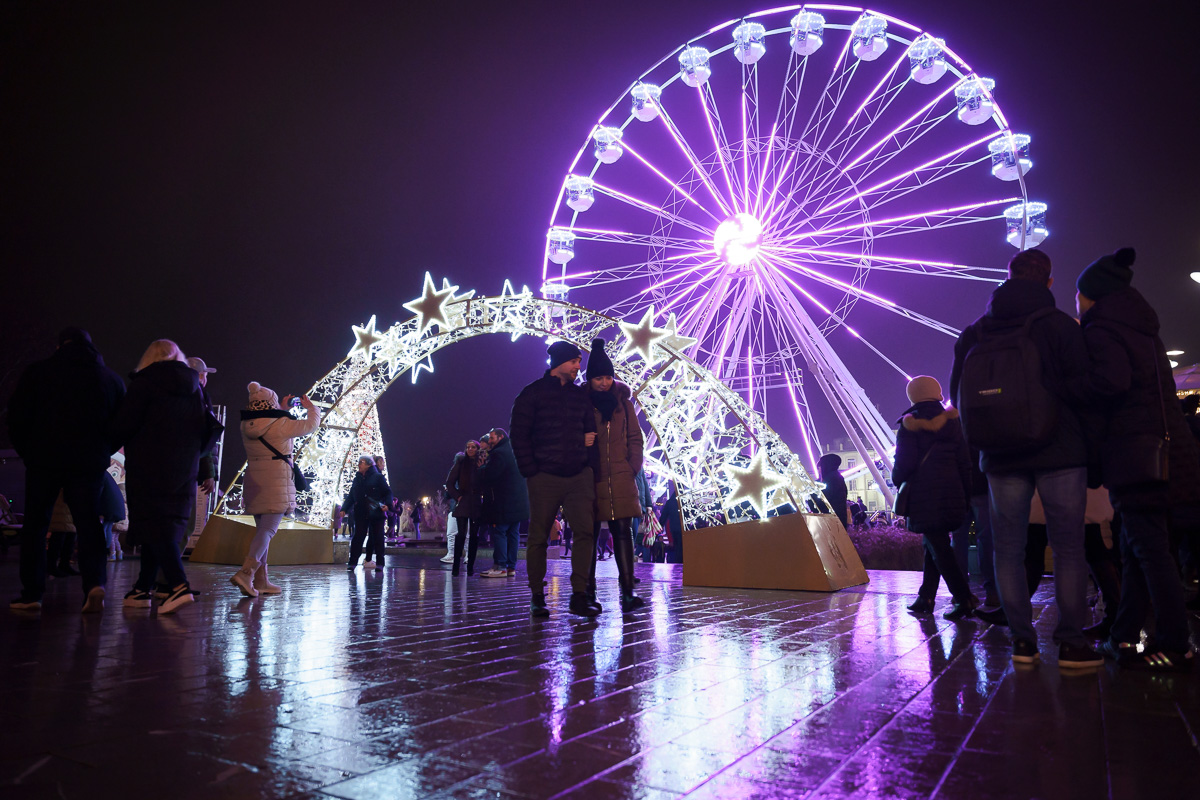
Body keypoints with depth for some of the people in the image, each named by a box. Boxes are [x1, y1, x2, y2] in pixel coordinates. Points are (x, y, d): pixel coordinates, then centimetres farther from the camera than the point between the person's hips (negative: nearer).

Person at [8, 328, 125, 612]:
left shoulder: (37, 372, 2)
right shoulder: (112, 379, 9)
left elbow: (17, 417, 0)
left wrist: (26, 451, 13)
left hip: (44, 460, -1)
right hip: (91, 463, 2)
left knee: (35, 523, 8)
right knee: (88, 521, 5)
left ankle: (32, 594, 7)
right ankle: (95, 581, -13)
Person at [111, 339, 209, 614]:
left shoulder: (146, 382, -5)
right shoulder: (194, 388, 12)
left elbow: (124, 425, -8)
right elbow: (206, 432, 11)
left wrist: (107, 449, 8)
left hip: (149, 468, -6)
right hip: (185, 471, 6)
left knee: (154, 525, -6)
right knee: (165, 526, 12)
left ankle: (179, 586, -20)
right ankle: (143, 589, 19)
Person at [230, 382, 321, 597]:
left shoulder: (247, 426, 7)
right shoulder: (281, 424, -10)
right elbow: (311, 424, 3)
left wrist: (285, 410, 34)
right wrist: (310, 407, 23)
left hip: (254, 481, 7)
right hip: (277, 481, -7)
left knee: (262, 529, 13)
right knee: (268, 530, -9)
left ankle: (261, 581, 14)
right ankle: (246, 572, -24)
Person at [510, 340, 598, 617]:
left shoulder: (580, 394, 16)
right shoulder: (532, 393, 2)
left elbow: (590, 428, 23)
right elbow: (519, 435, -1)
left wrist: (588, 453, 9)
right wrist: (531, 471, -8)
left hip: (579, 476, 4)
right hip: (545, 478, -4)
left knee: (585, 532, -7)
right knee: (538, 537, 2)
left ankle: (579, 596, -2)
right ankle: (537, 598, 12)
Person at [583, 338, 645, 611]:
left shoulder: (623, 401, 11)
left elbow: (635, 437, 12)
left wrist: (633, 466, 2)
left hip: (621, 478, 2)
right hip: (591, 479, -2)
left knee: (623, 531, -2)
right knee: (588, 533, 2)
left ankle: (627, 592, -1)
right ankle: (587, 592, 9)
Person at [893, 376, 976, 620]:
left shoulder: (910, 425, -4)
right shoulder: (952, 422, 10)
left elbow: (904, 463, -8)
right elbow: (964, 462, 10)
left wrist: (897, 480, 12)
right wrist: (966, 495, 14)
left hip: (924, 495, -5)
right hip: (952, 494, 5)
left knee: (938, 548, -5)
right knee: (934, 545, 13)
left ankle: (964, 599, -13)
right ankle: (926, 597, 14)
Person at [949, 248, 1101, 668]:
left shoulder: (974, 333, 6)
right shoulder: (1059, 324, -4)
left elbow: (958, 394, 8)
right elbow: (1081, 387, -10)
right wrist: (1081, 428, 10)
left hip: (1002, 456, 3)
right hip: (1059, 452, -2)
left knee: (1008, 550, 6)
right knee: (1068, 548, 3)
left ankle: (1022, 641, 7)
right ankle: (1071, 642, 4)